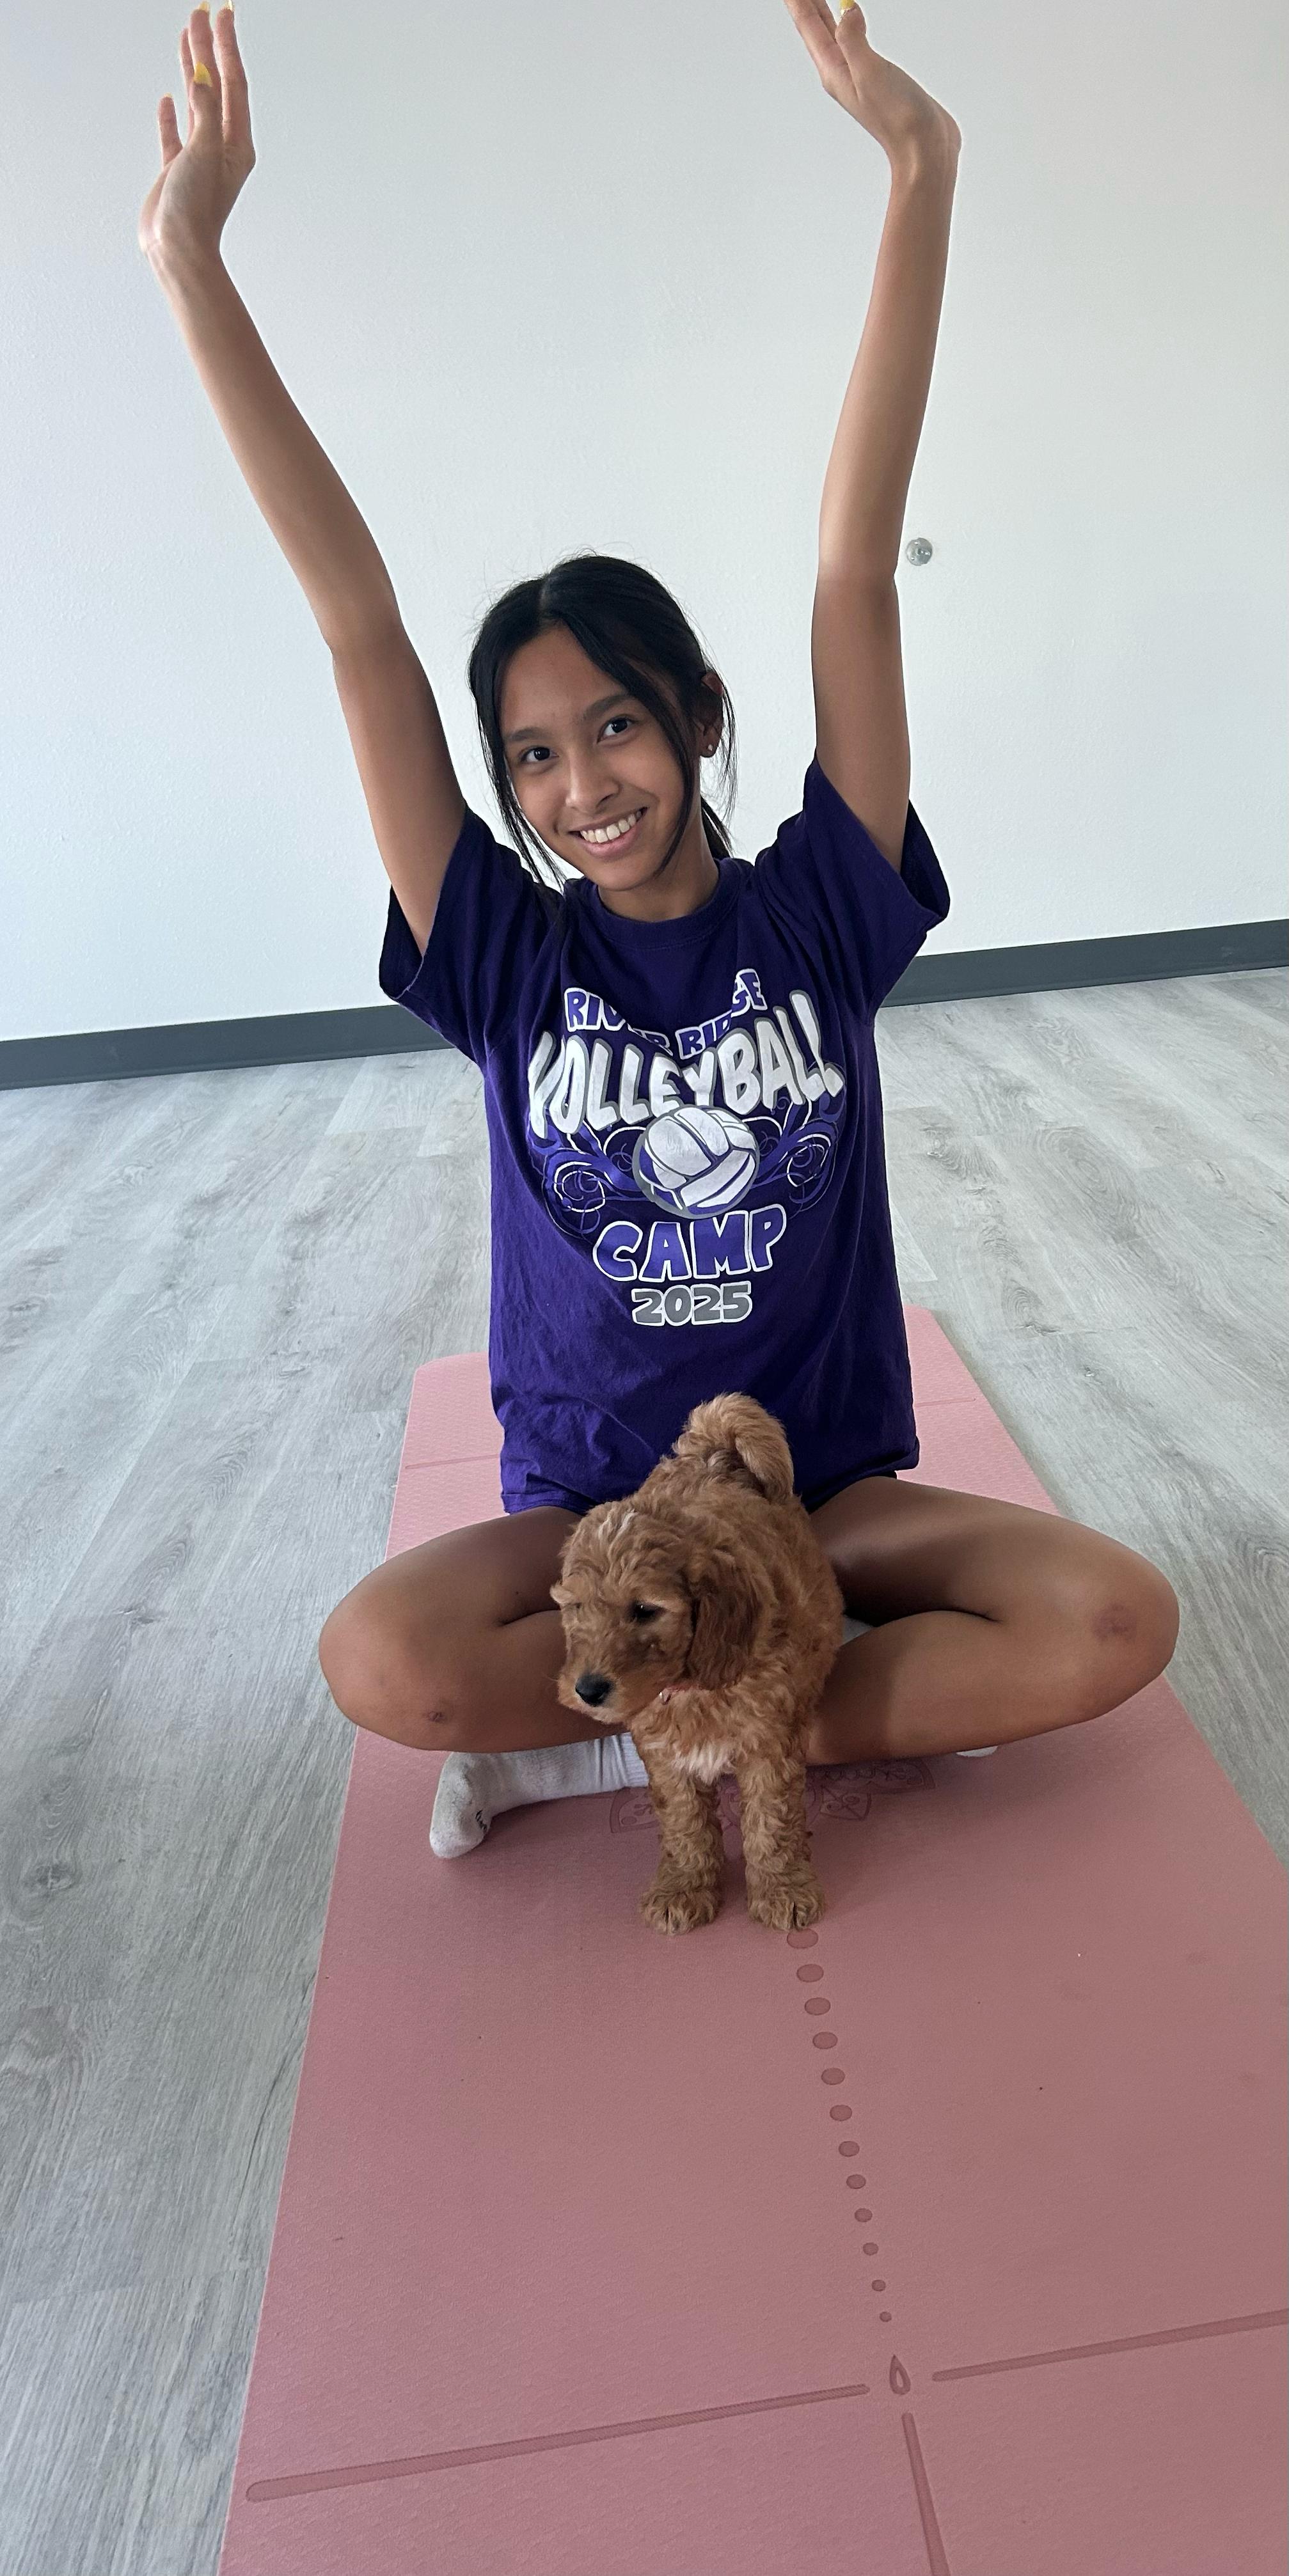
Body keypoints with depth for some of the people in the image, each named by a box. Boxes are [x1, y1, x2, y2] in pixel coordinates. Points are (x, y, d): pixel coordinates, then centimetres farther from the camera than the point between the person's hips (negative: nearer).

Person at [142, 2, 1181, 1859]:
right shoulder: (508, 957, -6)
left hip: (831, 1482, 1)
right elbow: (359, 622, -10)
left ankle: (595, 1742, -13)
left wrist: (920, 173, -16)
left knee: (1121, 1620, -24)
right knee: (377, 1661, -29)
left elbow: (857, 568, -13)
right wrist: (194, 266, -10)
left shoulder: (816, 912, -6)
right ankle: (850, 1695, -11)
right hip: (586, 1506, 0)